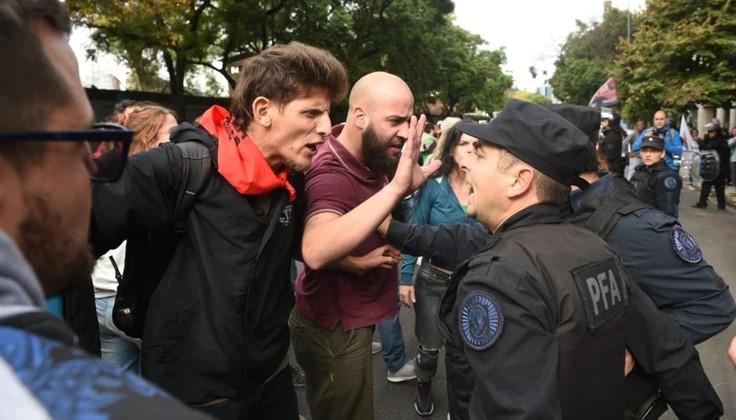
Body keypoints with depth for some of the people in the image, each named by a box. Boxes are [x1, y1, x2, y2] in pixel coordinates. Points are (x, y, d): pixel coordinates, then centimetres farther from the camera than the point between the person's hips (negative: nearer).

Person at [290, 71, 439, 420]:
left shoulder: (372, 157, -1)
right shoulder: (330, 173, -28)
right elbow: (315, 251, -47)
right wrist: (396, 188, -48)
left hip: (350, 318, 8)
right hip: (334, 328, -8)